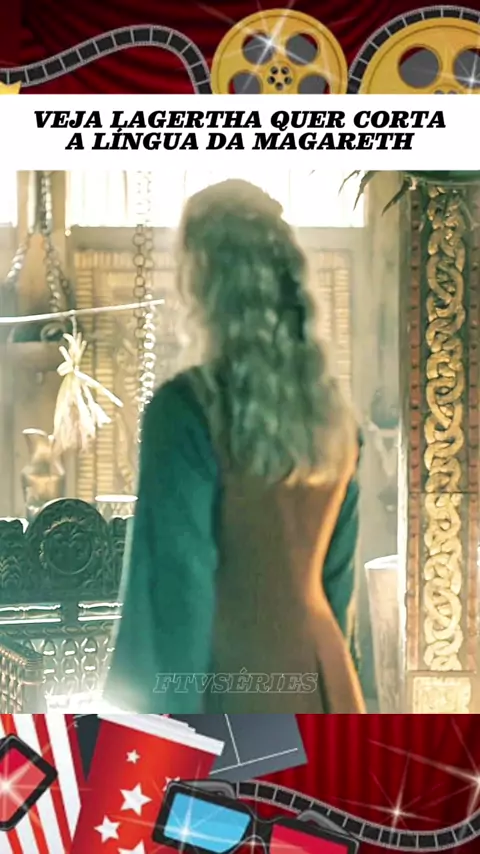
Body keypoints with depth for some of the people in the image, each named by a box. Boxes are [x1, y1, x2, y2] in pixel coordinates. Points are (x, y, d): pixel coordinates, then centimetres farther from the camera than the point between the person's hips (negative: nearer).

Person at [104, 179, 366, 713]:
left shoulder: (187, 408, -18)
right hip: (320, 677, 6)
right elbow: (339, 566, 10)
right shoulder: (329, 404, 2)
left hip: (232, 690, -6)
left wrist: (157, 715, -7)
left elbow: (177, 584, -16)